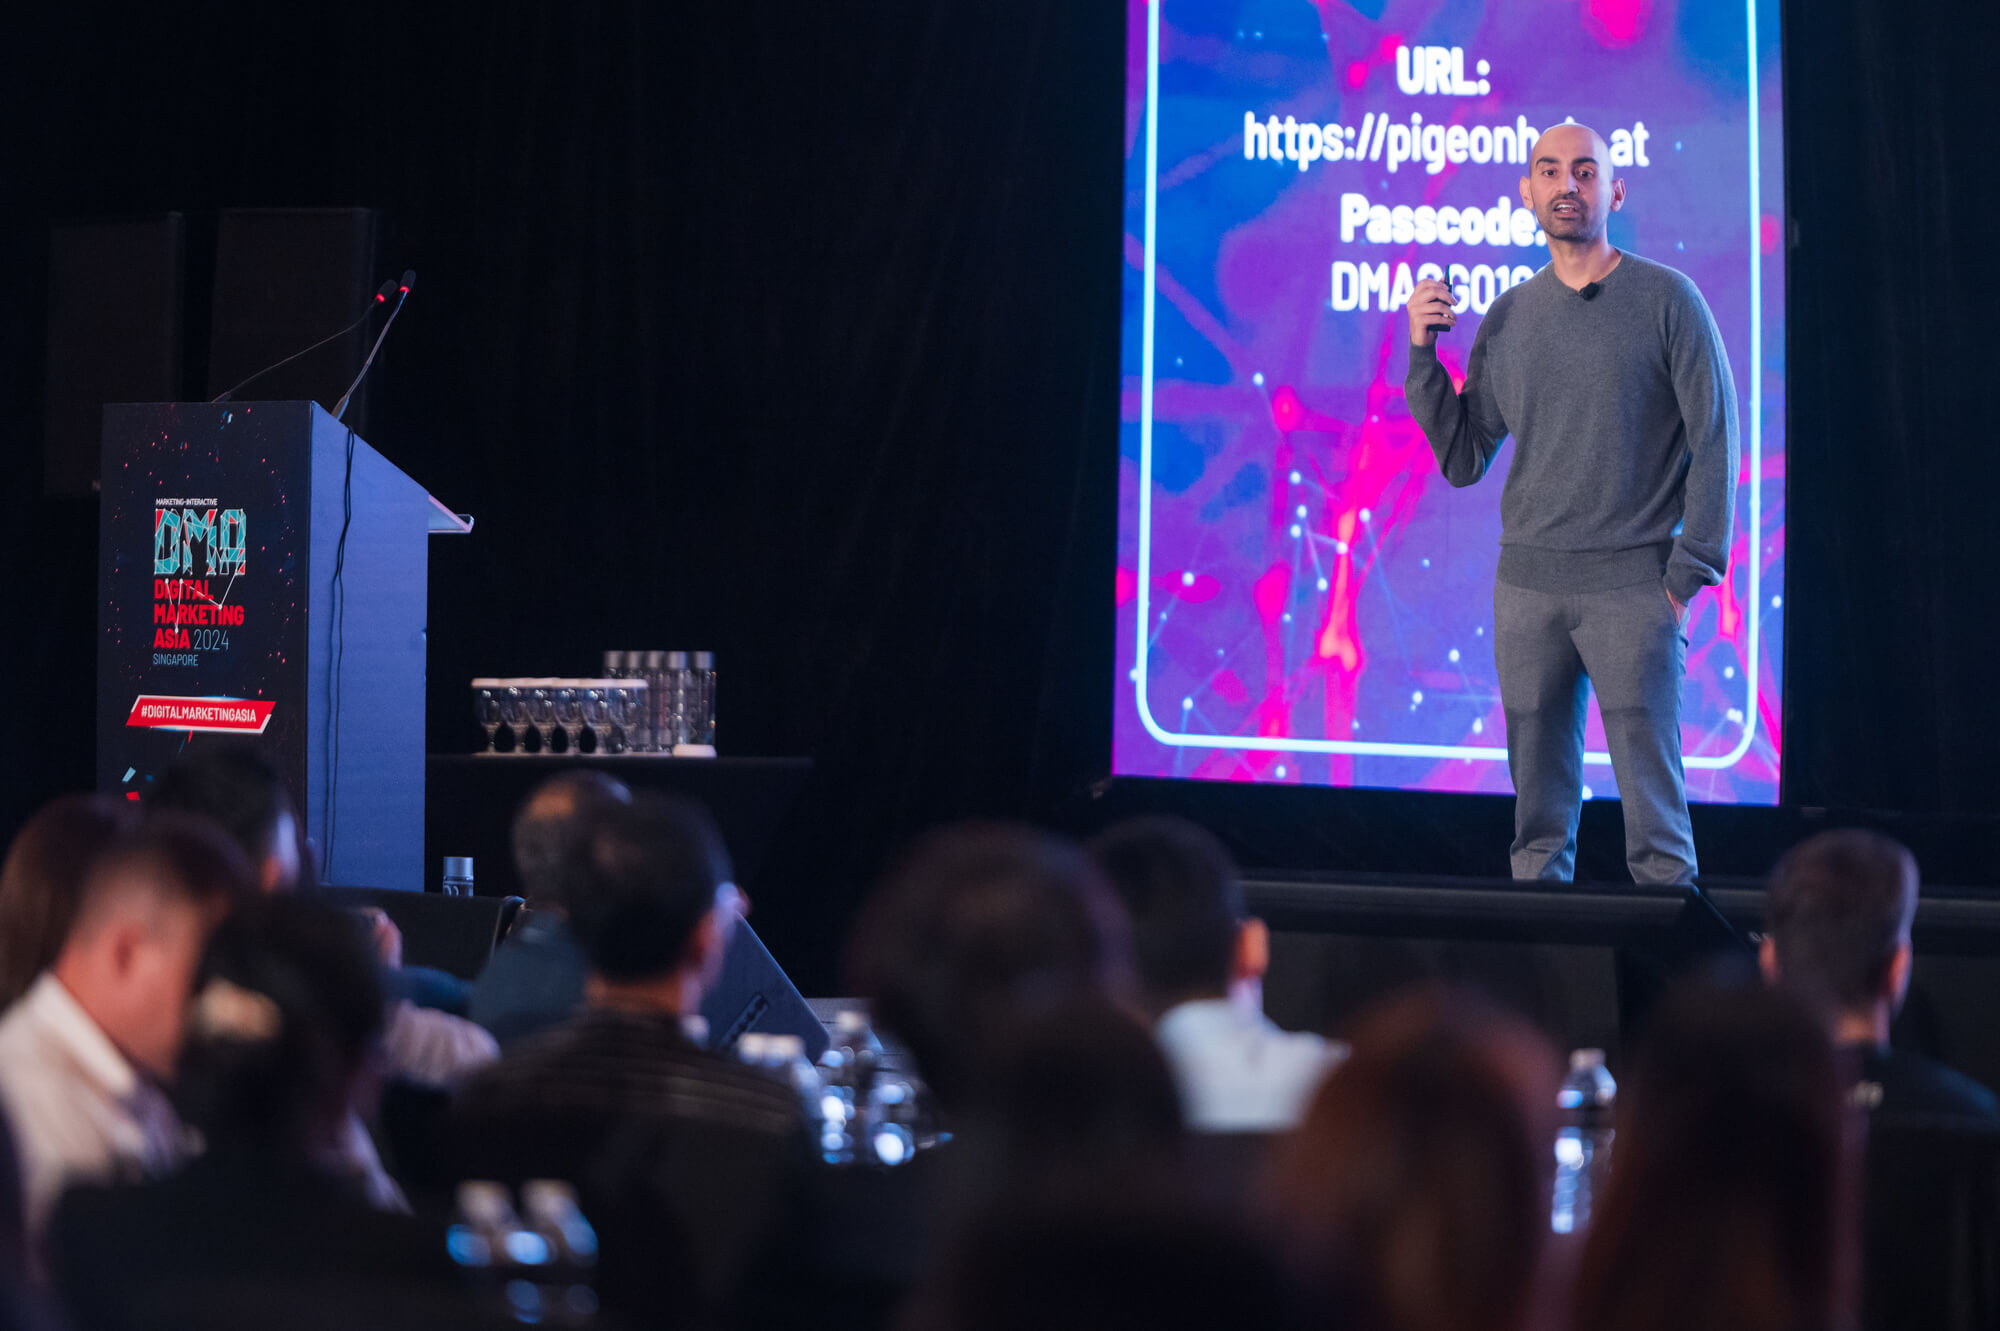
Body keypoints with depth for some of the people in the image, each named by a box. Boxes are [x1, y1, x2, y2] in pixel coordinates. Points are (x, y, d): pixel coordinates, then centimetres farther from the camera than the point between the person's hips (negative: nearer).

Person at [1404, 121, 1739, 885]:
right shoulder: (1507, 318, 11)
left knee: (1652, 799, -7)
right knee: (1539, 812, 6)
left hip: (1633, 584, -4)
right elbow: (1461, 461, 12)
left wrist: (1688, 573, -8)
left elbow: (1715, 441, -2)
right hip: (1528, 584, 4)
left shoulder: (1667, 300, 0)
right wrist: (1423, 354, 1)